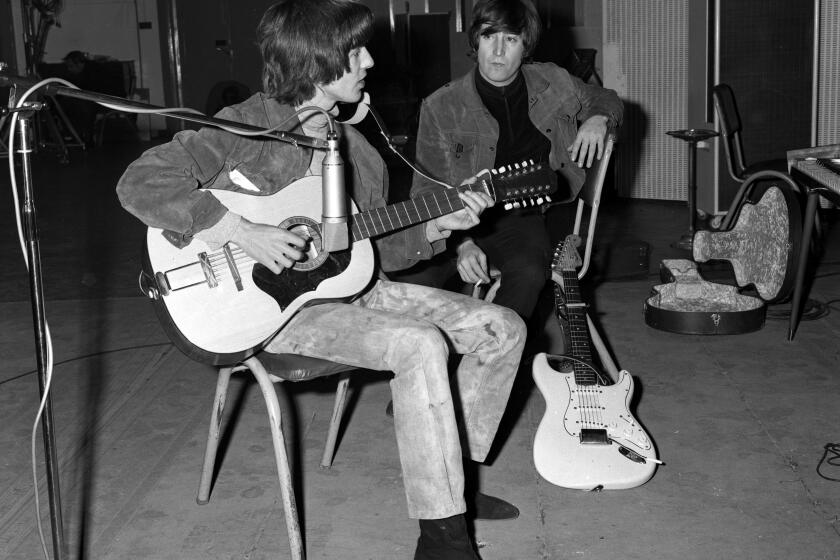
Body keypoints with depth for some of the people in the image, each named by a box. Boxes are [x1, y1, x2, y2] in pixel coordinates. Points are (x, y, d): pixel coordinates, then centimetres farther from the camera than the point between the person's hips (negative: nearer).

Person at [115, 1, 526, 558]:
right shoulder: (250, 126, -12)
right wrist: (242, 232, -28)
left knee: (504, 329, -1)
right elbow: (140, 183, -21)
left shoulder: (354, 148, 11)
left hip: (348, 285, 8)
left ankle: (450, 478, 12)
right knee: (421, 346, -32)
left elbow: (375, 250, 15)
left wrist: (436, 226, -1)